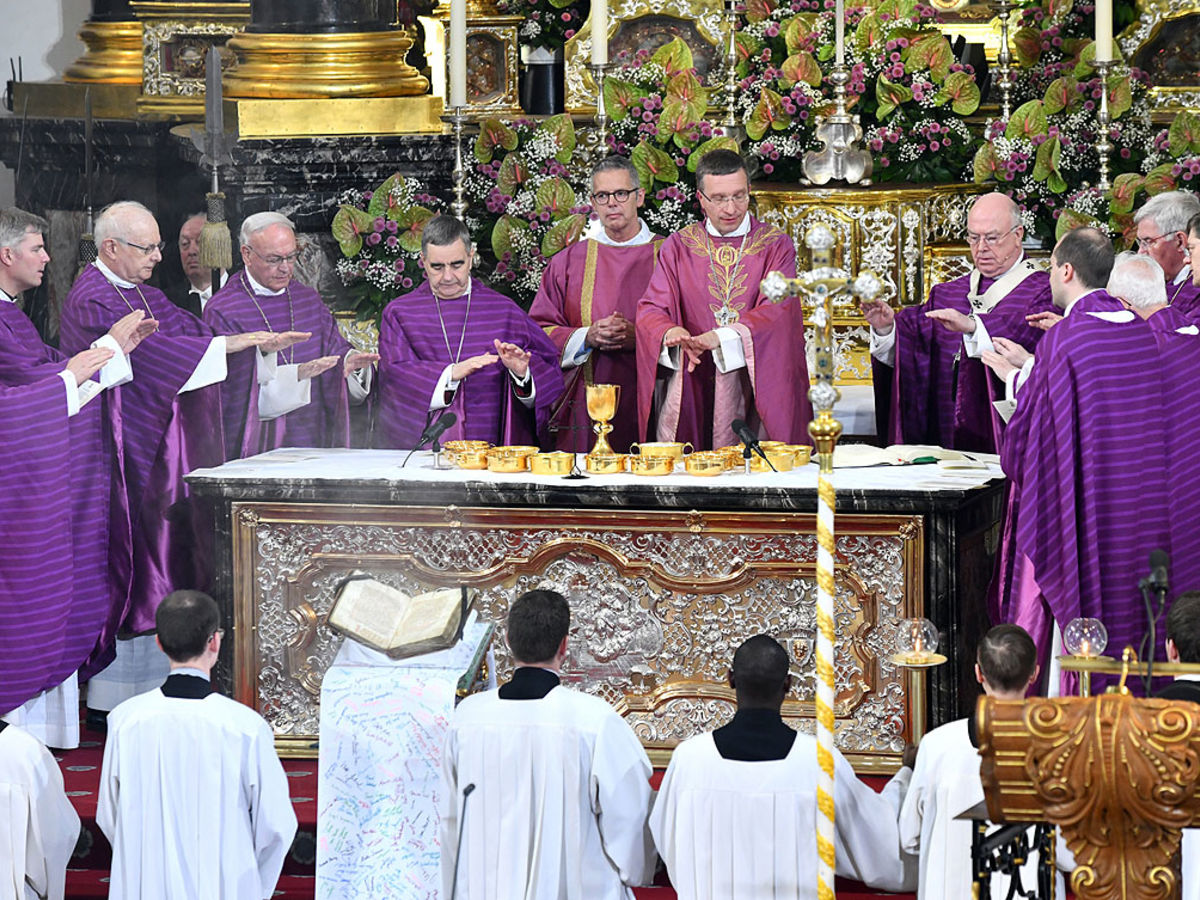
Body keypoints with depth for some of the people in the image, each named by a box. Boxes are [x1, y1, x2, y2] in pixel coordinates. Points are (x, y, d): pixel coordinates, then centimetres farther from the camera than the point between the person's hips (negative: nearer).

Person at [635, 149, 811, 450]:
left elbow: (778, 309, -11)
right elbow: (651, 309, 0)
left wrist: (720, 337, -29)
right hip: (691, 390, 1)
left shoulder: (775, 246, 5)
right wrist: (670, 333, -26)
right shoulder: (679, 246, 10)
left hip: (756, 388, -1)